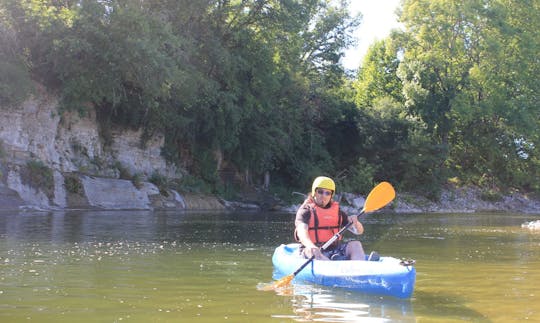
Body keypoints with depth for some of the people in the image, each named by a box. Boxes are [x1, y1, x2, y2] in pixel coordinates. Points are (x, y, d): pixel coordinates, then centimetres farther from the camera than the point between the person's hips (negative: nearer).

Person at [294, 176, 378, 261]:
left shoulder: (337, 211, 15)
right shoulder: (306, 210, 0)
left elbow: (359, 231, 12)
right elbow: (301, 232, -21)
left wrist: (355, 223, -14)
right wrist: (311, 246, -44)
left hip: (334, 250, 5)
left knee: (356, 244, -18)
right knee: (311, 252, -36)